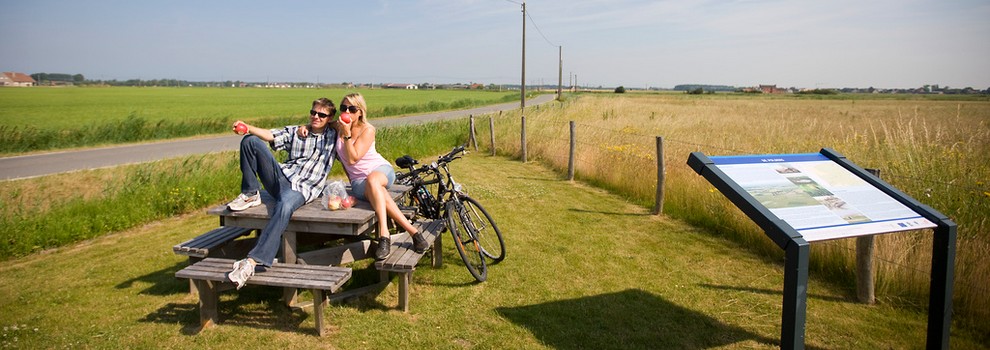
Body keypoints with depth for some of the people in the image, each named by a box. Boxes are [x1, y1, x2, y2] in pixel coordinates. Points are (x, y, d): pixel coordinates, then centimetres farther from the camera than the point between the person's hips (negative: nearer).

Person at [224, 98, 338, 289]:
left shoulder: (333, 136, 17)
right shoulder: (295, 131, 22)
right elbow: (270, 135, 5)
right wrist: (248, 128, -13)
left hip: (304, 188, -4)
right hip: (281, 177, 5)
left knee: (284, 207, -39)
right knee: (250, 141, -9)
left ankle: (253, 261, -46)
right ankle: (250, 194, -2)